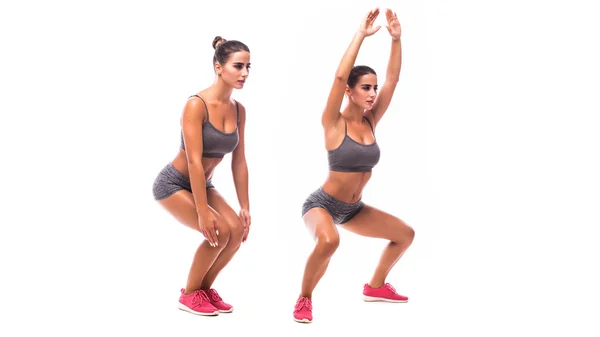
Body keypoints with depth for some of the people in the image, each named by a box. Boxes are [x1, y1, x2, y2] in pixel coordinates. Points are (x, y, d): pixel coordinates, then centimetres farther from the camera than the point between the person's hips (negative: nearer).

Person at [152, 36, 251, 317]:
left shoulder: (238, 110, -3)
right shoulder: (196, 104, -25)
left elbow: (239, 162, 0)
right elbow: (194, 161, -28)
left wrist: (245, 207, -1)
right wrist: (203, 212, -28)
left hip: (202, 184, 7)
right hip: (173, 183, -7)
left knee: (237, 230, -10)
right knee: (218, 232, -20)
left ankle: (205, 288, 12)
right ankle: (189, 294, 2)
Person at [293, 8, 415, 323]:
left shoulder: (371, 121, 0)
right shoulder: (334, 123, -16)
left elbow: (393, 78, -5)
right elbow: (340, 76, -29)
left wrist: (396, 38, -13)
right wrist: (361, 34, -27)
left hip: (354, 208, 7)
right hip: (322, 203, -7)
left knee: (405, 234, 10)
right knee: (328, 241, -38)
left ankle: (375, 286, 28)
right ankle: (304, 298, -15)